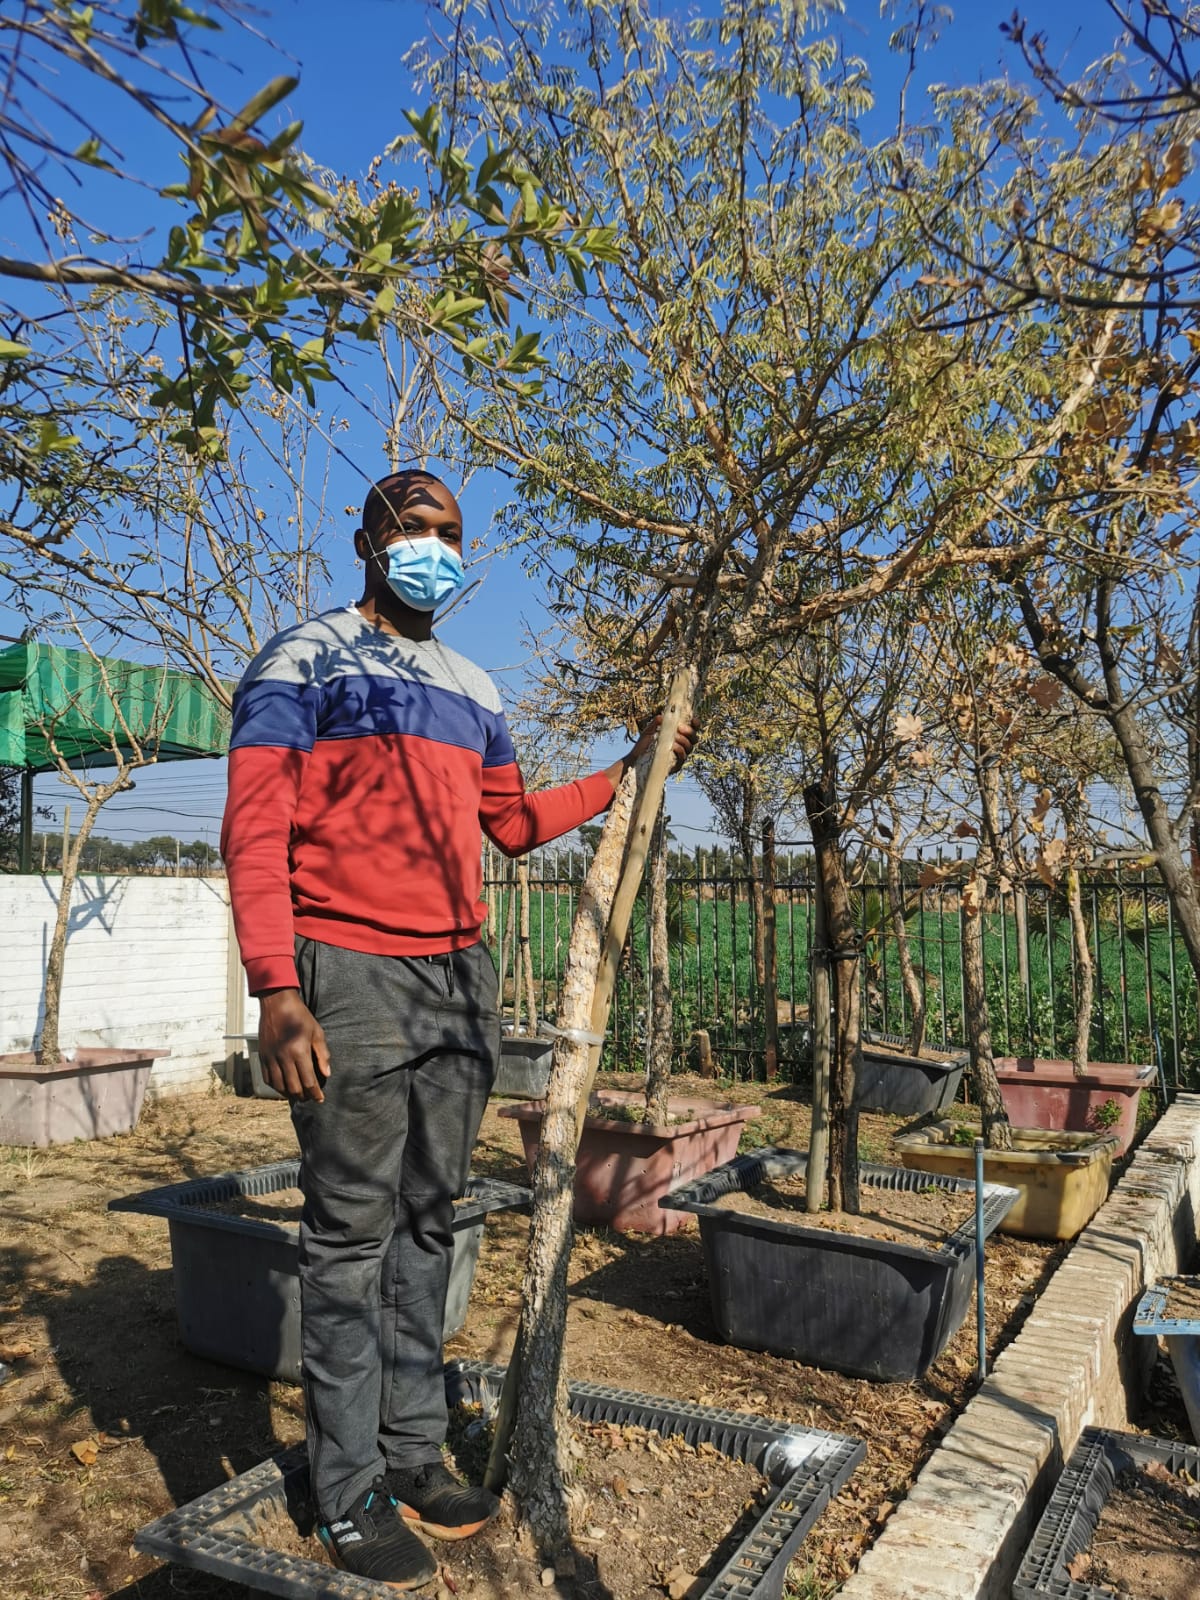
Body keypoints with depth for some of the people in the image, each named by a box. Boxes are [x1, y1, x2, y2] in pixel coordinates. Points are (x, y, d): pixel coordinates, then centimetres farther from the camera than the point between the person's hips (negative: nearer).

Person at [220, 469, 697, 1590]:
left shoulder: (471, 690, 18)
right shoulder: (306, 659, -2)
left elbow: (514, 823, 24)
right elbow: (254, 828, -10)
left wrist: (626, 773, 17)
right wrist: (275, 989, -20)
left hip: (460, 978, 7)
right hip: (352, 979, -6)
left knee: (427, 1222, 13)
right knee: (352, 1234, 1)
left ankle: (412, 1456, 27)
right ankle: (348, 1500, 16)